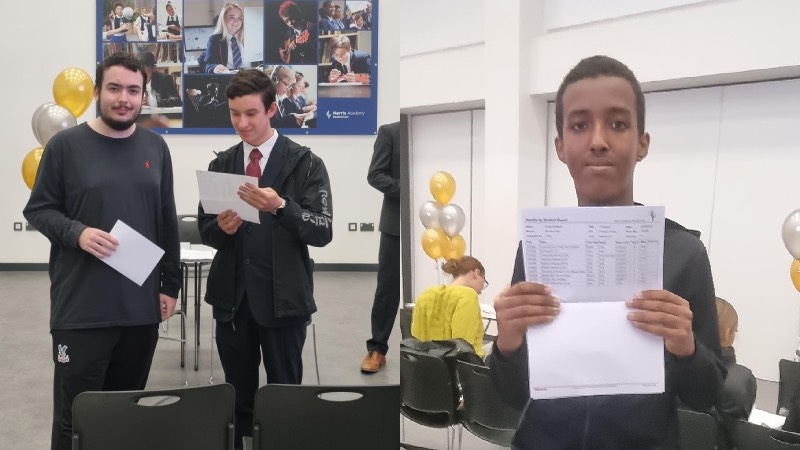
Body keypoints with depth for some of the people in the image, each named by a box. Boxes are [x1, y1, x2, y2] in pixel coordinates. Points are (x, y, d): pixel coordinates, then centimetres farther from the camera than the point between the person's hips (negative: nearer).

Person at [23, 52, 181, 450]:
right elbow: (38, 209, 0)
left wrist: (171, 283, 9)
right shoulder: (66, 145, -3)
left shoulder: (155, 147, 8)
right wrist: (77, 233, -19)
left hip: (142, 306, 3)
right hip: (81, 308, -3)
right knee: (75, 413, 2)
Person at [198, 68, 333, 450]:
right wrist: (222, 227, -14)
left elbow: (322, 232, -12)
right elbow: (205, 230, 9)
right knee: (236, 396, 14)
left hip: (282, 298, -3)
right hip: (232, 296, 4)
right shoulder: (220, 164, 8)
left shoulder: (305, 163, -5)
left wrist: (280, 207, -29)